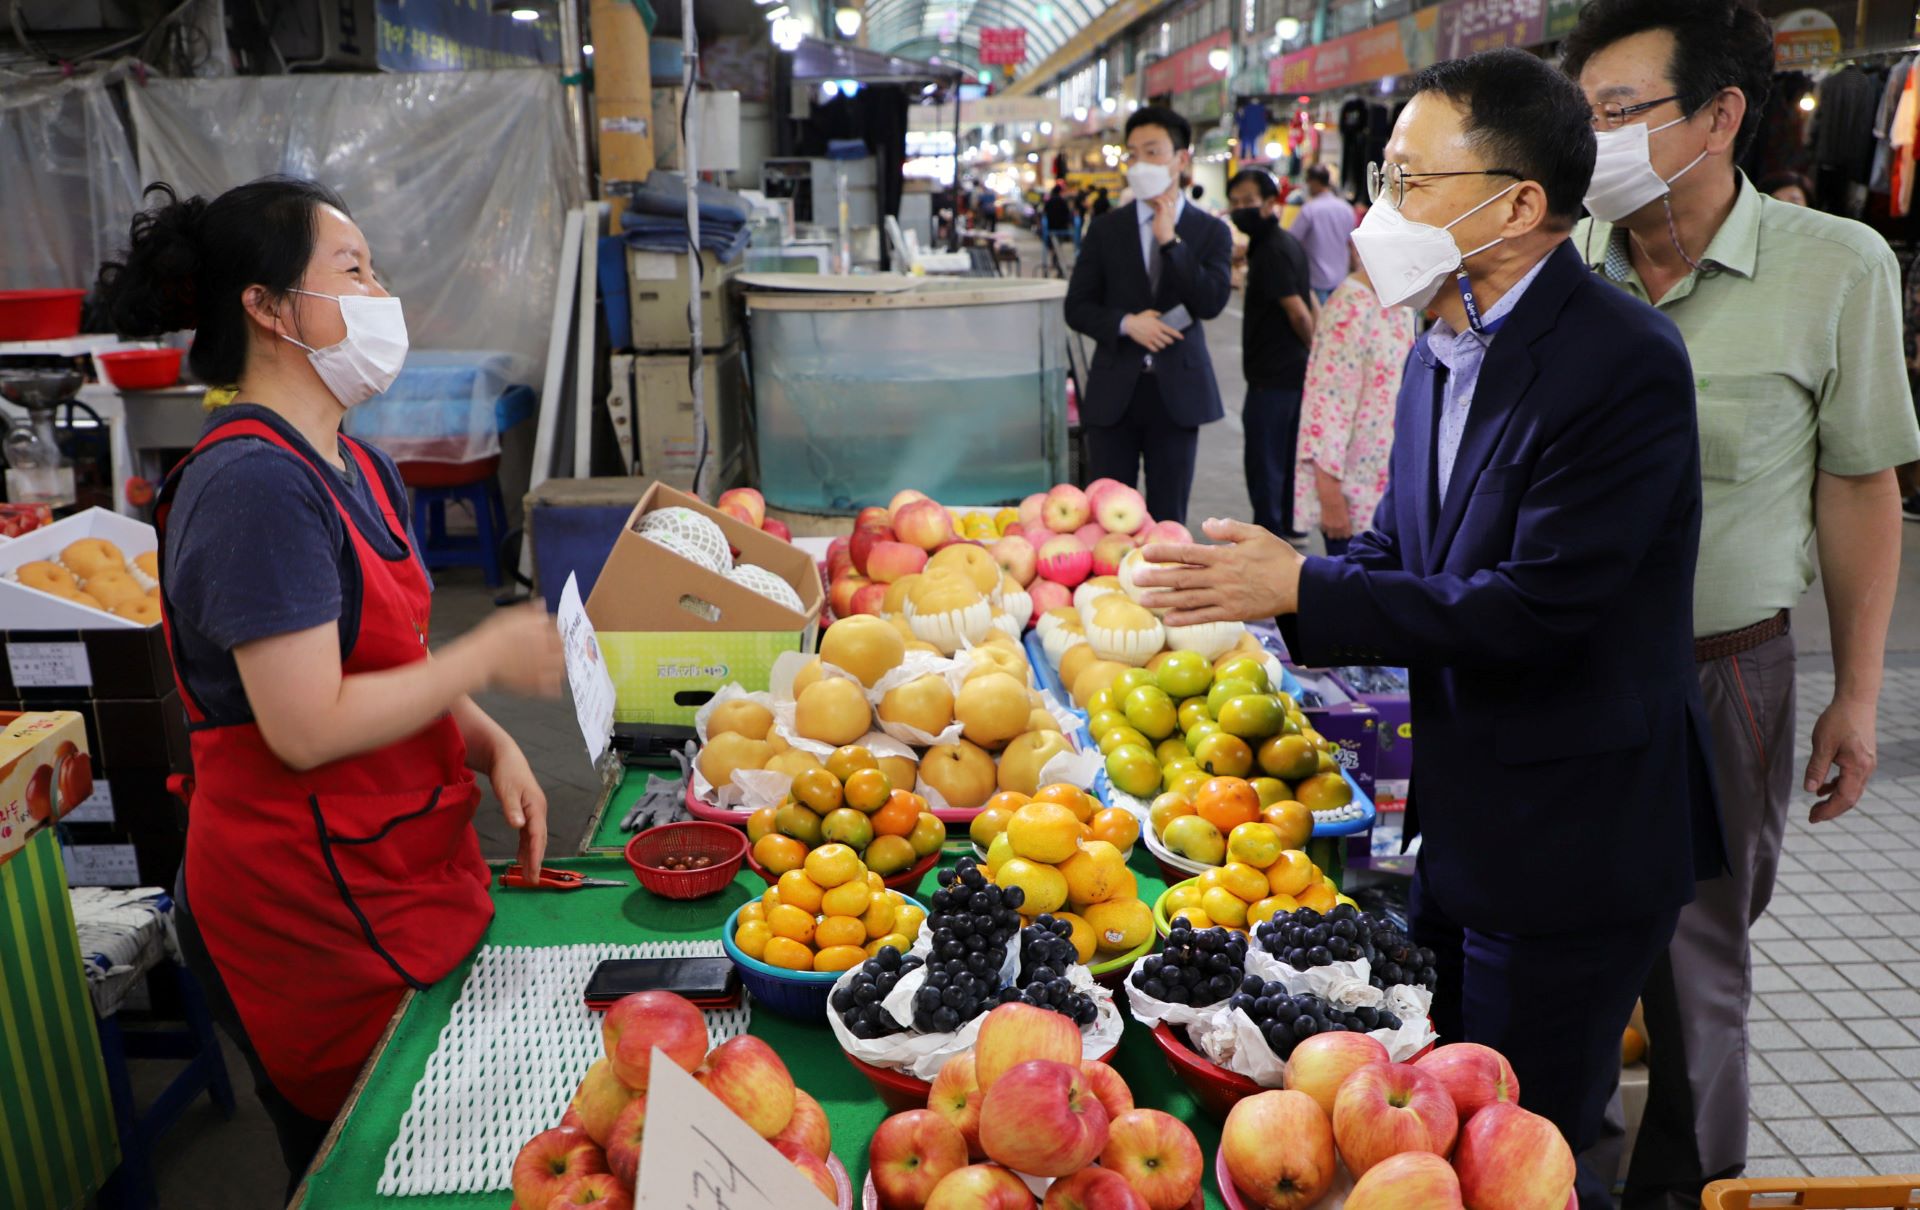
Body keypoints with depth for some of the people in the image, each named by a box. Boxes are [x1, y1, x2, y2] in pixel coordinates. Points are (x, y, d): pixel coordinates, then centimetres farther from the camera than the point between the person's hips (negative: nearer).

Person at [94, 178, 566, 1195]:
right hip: (313, 907, -9)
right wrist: (487, 658, -17)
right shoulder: (253, 482, -21)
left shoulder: (360, 470, 9)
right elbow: (308, 727, -25)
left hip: (404, 875, 9)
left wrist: (491, 747, 0)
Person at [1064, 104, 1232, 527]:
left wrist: (1170, 240, -15)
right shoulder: (1106, 228, 6)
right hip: (1114, 391, 1)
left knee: (1168, 519, 6)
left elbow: (1212, 302, -12)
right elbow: (1077, 307, 4)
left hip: (1177, 390, -1)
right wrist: (1126, 323, -14)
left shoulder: (1210, 231, 3)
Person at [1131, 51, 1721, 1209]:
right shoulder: (1446, 349, 6)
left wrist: (1300, 588, -25)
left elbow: (1529, 608, -27)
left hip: (1566, 839, -9)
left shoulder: (1625, 360, -22)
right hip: (1461, 812, 9)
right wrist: (1250, 578, -5)